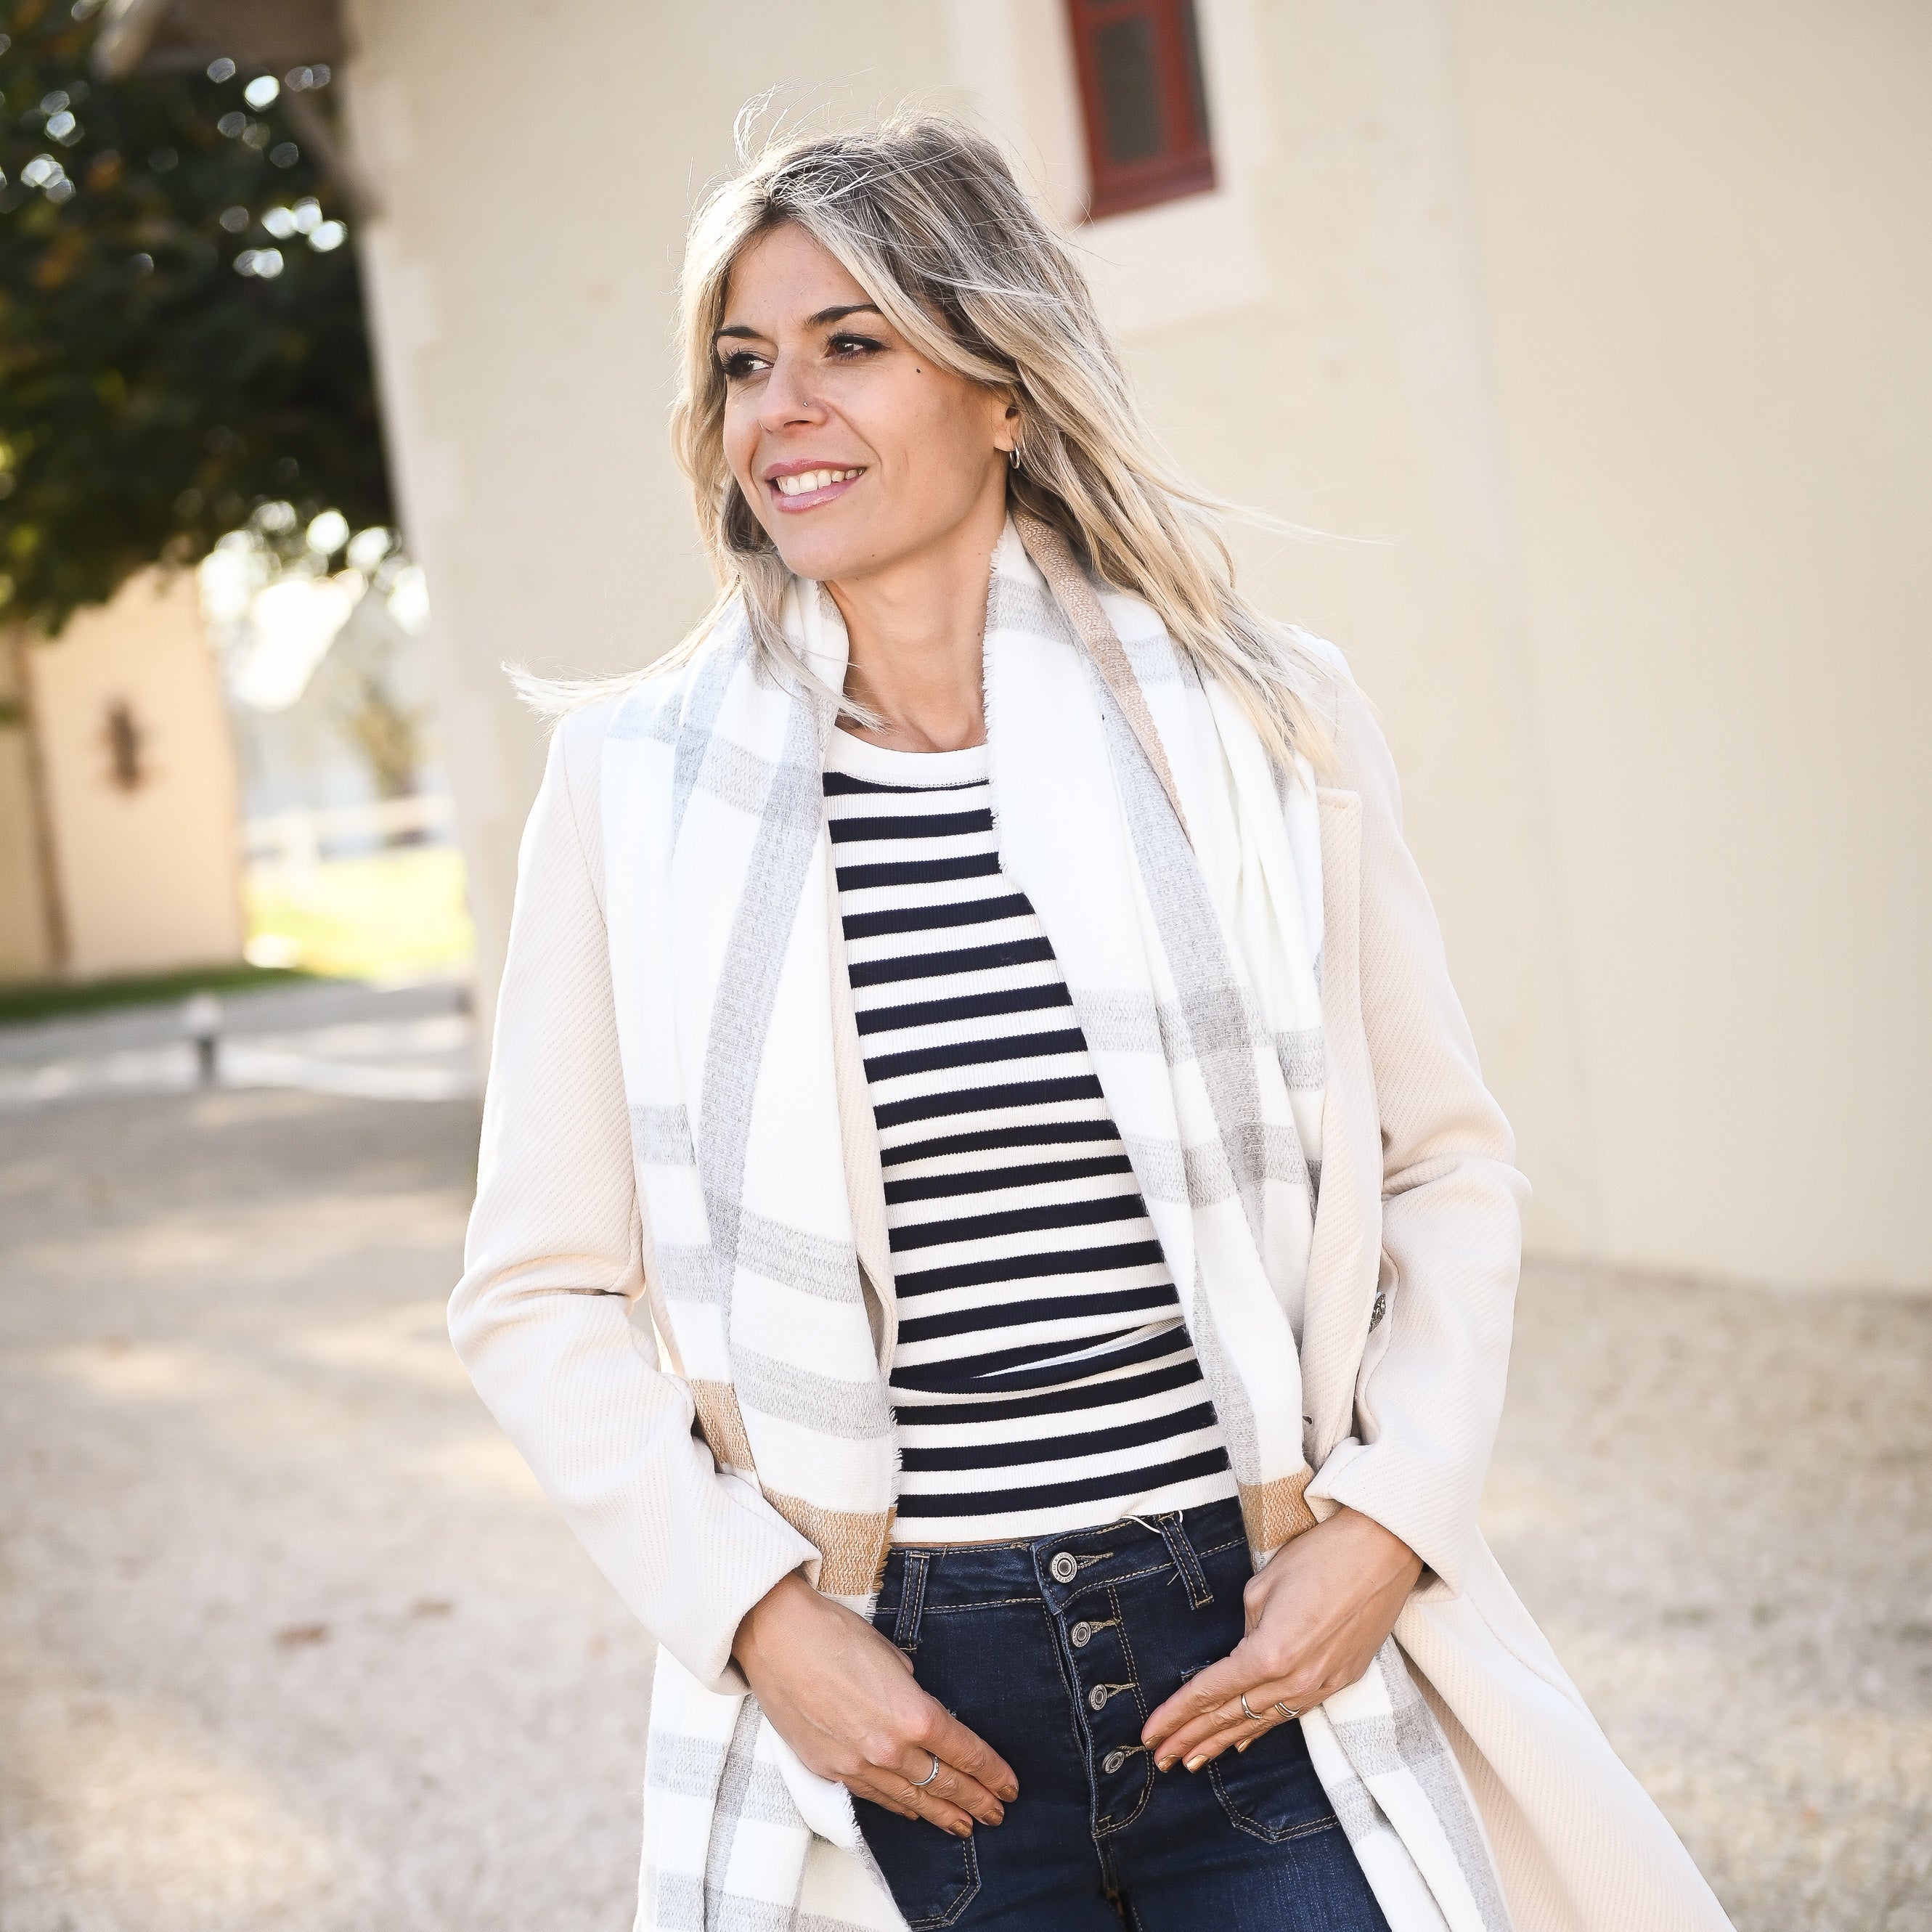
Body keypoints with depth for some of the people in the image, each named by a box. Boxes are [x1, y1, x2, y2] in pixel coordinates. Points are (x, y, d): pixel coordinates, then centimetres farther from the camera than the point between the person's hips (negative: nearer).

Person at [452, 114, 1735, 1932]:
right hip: (899, 1709, 0)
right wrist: (761, 1614, -9)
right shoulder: (633, 779, -2)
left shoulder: (1265, 719, -1)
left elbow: (1447, 1162, 6)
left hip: (1265, 1661, 1)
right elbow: (539, 1293, 1)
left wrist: (1390, 1514, -6)